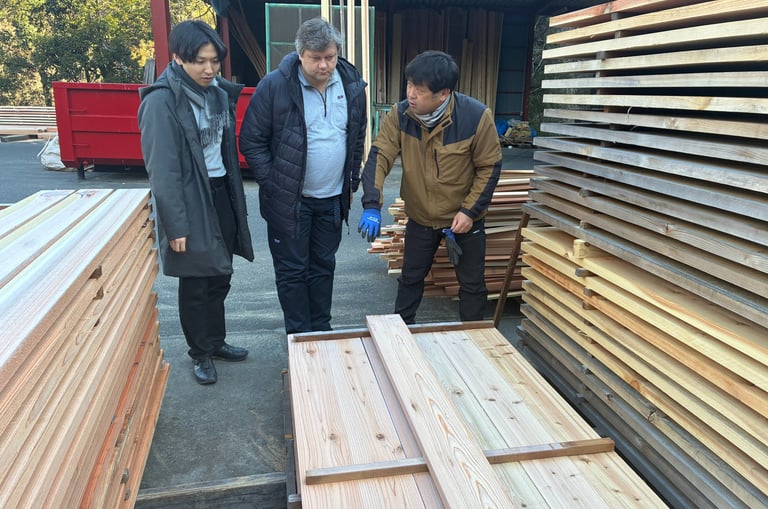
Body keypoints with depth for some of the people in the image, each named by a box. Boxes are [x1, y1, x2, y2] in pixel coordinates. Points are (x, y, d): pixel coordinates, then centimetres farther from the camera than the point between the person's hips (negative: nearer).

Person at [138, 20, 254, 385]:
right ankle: (200, 353, 25)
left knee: (220, 276, 16)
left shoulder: (219, 92, 6)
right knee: (195, 283, 7)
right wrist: (176, 224, -19)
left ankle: (216, 342, 34)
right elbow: (162, 170, -18)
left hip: (221, 194, 7)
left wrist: (235, 200, 13)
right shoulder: (161, 101, -16)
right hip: (190, 203, -7)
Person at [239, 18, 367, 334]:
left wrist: (352, 182, 9)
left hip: (333, 199, 4)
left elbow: (358, 138, 12)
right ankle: (299, 338, 21)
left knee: (323, 267, 15)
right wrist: (272, 185, -12)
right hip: (288, 200, -4)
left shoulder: (352, 84, -1)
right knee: (292, 271, 6)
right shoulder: (275, 86, -14)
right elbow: (251, 141, -9)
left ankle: (322, 332, 30)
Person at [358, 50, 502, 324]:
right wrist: (372, 206, -34)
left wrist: (470, 211, -18)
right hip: (420, 217, 2)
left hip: (465, 218, -2)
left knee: (472, 283, 11)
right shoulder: (399, 114, -16)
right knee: (410, 278, 16)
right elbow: (379, 157, -20)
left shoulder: (477, 116, -23)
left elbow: (490, 167, -13)